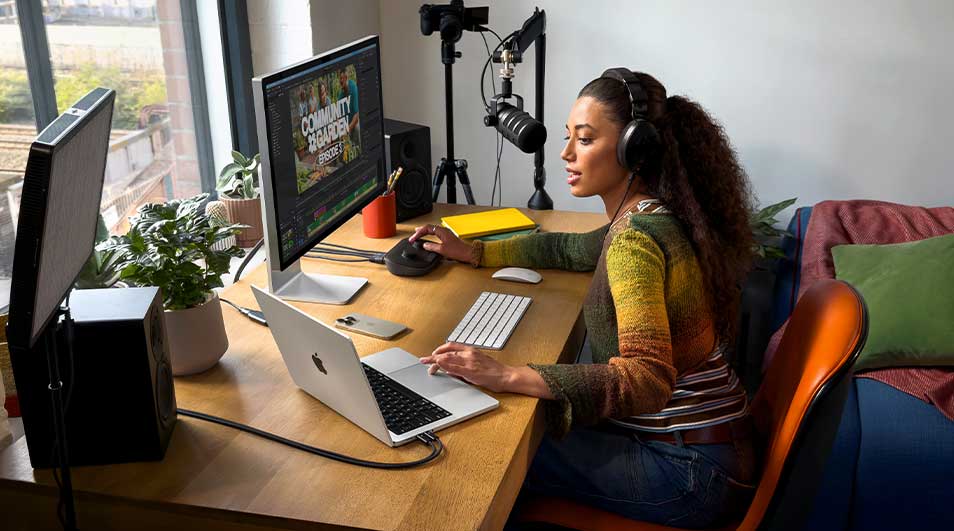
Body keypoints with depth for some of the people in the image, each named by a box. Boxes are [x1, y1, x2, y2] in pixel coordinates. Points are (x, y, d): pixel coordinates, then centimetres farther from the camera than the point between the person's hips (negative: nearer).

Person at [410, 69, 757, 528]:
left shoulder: (636, 239, -24)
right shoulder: (651, 216, 6)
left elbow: (647, 378, -34)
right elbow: (571, 249, 24)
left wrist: (508, 377, -38)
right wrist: (472, 252, 20)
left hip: (689, 471, -8)